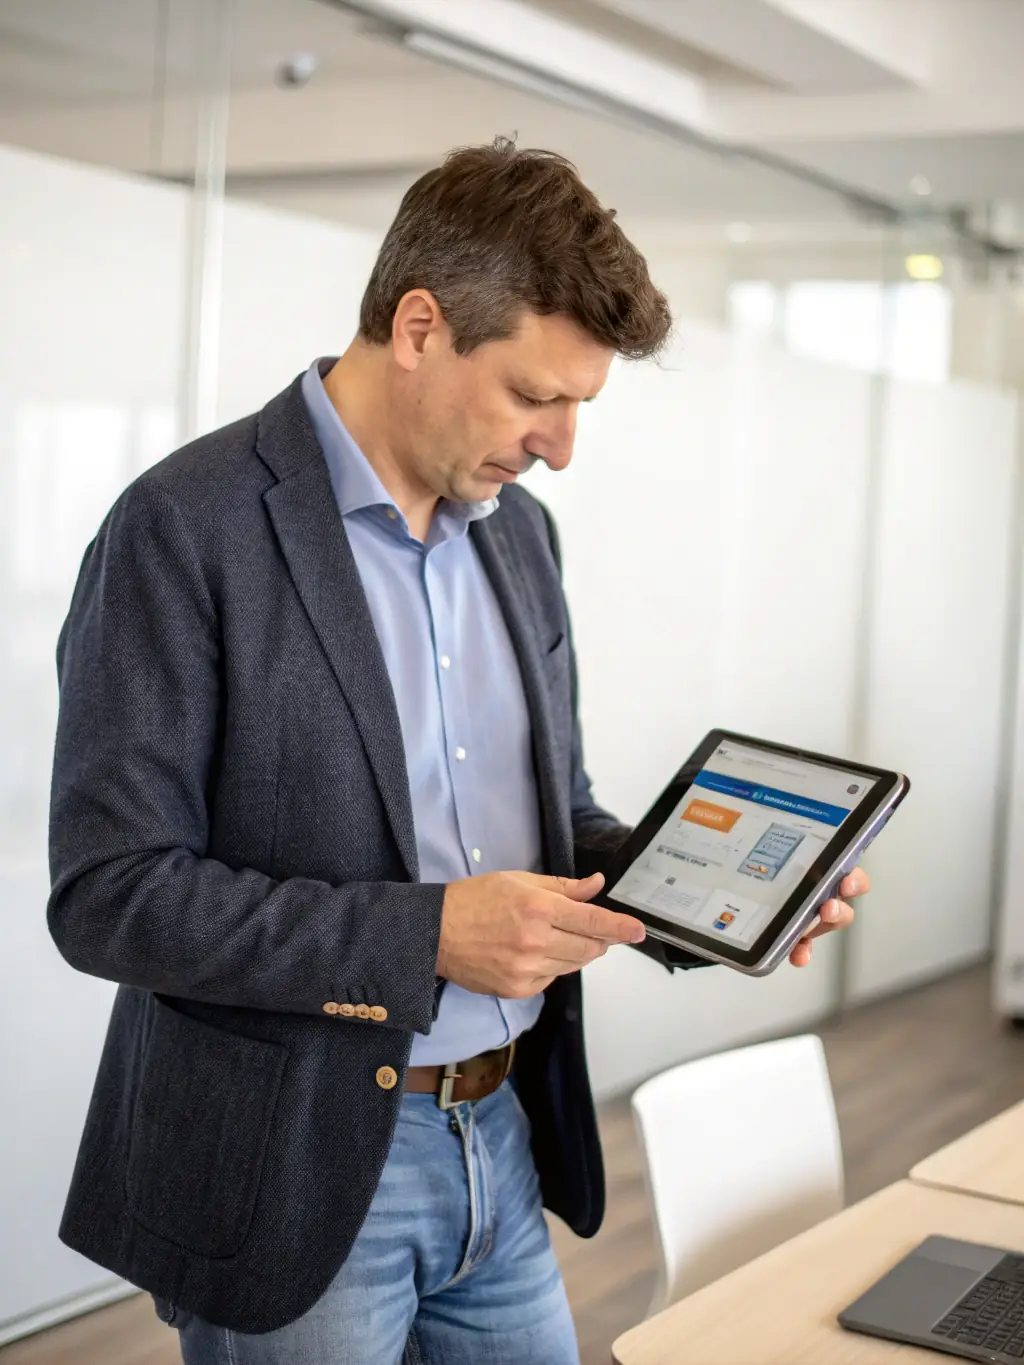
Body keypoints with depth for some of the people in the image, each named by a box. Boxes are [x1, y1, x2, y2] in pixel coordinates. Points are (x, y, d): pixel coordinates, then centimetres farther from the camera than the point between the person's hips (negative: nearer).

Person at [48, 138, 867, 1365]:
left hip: (505, 1139, 7)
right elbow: (108, 892, -18)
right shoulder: (187, 527, -15)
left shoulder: (517, 529, 7)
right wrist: (429, 934, -23)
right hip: (295, 1173, -6)